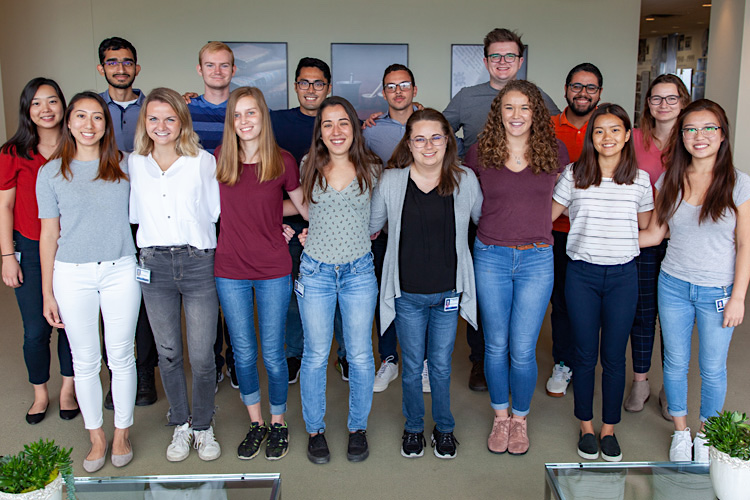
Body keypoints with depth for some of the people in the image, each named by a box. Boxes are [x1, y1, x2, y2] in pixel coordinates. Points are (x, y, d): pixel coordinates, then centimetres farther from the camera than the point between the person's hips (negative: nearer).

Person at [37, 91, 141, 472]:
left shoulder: (125, 166, 2)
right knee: (85, 361, 9)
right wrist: (48, 292, 3)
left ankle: (122, 432, 26)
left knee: (121, 357, 8)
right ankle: (96, 437, 25)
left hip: (120, 272, 0)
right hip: (72, 276, 0)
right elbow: (49, 235, 3)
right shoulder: (51, 172, 2)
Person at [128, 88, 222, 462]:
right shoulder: (134, 164, 7)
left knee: (202, 355, -1)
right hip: (154, 263, 3)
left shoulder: (204, 161, -1)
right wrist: (153, 245, 9)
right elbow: (135, 214, 16)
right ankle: (180, 424, 28)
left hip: (198, 262, -2)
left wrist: (195, 243, 2)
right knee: (168, 353, 11)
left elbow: (215, 211, 4)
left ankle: (203, 426, 21)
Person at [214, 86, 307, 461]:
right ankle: (256, 423, 30)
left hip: (273, 271, -2)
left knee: (273, 353, 6)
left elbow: (306, 208, 5)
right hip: (230, 271, 2)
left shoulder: (283, 162, -5)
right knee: (243, 353, 11)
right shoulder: (218, 160, 0)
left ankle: (278, 424, 27)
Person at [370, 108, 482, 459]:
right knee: (412, 366, 13)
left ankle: (444, 428, 36)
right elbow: (371, 227, 9)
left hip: (448, 292, 0)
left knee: (441, 366, 12)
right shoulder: (391, 181, -6)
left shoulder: (465, 180, -5)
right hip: (407, 294, 0)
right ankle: (413, 427, 36)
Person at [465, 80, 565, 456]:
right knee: (496, 346, 9)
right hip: (490, 256, 0)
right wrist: (496, 223, 7)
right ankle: (500, 417, 29)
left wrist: (532, 227, 8)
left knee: (523, 351, 1)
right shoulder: (480, 154, 1)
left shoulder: (552, 154, 3)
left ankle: (520, 419, 25)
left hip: (536, 259, 0)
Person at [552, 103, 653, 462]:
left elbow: (646, 228, 15)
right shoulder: (574, 175, -1)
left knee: (614, 356, 7)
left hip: (622, 275, 1)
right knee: (585, 355, 7)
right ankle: (586, 427, 25)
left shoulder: (640, 180, 3)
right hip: (582, 274, -1)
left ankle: (609, 429, 24)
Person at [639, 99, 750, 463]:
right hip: (673, 286, 2)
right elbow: (655, 234, 5)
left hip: (718, 292, -2)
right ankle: (680, 432, 33)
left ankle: (706, 436, 33)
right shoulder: (669, 181, 0)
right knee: (675, 362, 12)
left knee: (712, 369, 10)